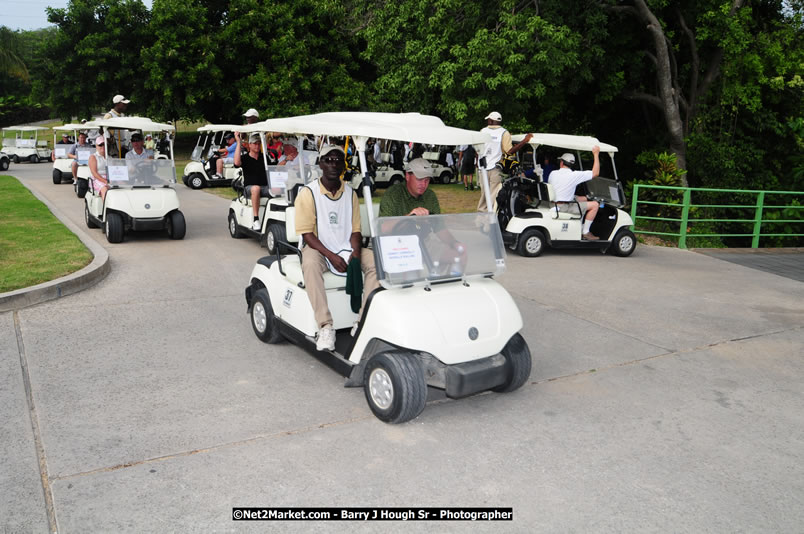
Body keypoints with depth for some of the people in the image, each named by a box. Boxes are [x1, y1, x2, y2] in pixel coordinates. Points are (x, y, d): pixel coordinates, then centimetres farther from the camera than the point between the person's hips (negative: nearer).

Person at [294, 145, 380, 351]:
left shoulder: (351, 194, 9)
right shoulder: (308, 193, -4)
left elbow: (355, 230, 7)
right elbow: (307, 234, -9)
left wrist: (356, 251, -15)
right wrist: (331, 256, -22)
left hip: (346, 248, 4)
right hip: (318, 247, -3)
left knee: (375, 261, -23)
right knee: (310, 264, -37)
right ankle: (325, 326, -34)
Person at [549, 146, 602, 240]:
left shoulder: (553, 173, 3)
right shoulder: (574, 175, -13)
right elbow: (595, 173, -8)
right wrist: (596, 154, -1)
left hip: (554, 203, 7)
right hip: (564, 207, -7)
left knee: (585, 199, 25)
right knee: (594, 205, -4)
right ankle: (585, 232, -1)